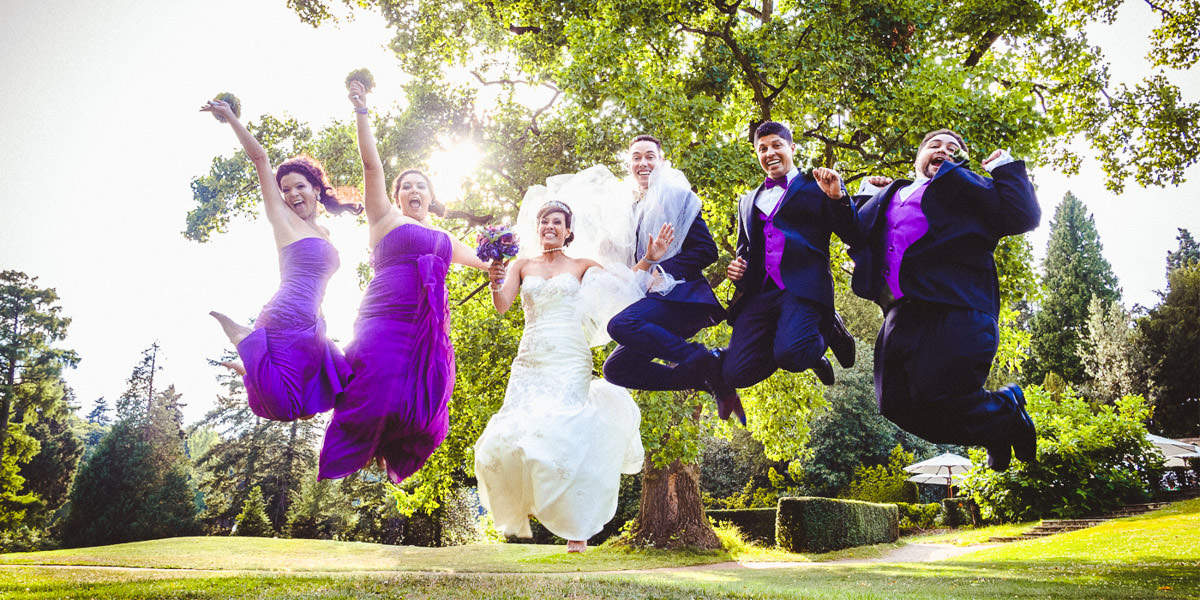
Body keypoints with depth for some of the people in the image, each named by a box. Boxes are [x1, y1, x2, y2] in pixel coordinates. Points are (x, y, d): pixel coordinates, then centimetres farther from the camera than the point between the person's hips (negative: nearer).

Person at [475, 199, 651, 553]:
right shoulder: (522, 266, 13)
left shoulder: (582, 266, 10)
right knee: (512, 436, -8)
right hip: (530, 361, 2)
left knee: (563, 434, -16)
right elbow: (502, 306, 1)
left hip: (569, 361, -2)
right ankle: (527, 498, 26)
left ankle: (577, 527, -2)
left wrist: (649, 258, -10)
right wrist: (496, 283, -19)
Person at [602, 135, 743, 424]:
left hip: (682, 293, -8)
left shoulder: (678, 197, 2)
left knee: (620, 324, -32)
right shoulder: (635, 210, 23)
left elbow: (706, 250, -8)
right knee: (616, 368, -4)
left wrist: (659, 269, -16)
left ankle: (710, 362, -22)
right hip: (657, 298, 8)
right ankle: (710, 382, -4)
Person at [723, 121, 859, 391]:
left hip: (801, 287, -5)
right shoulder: (748, 200, 28)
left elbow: (851, 236, 4)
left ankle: (828, 328, 7)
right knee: (736, 373, -13)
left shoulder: (818, 186, 13)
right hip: (758, 292, 5)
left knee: (790, 355, -32)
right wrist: (736, 267, 12)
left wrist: (837, 197, -12)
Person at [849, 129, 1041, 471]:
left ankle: (1007, 412, 15)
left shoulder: (968, 187, 15)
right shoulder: (890, 196, 30)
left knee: (939, 399, -18)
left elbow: (1023, 217, 3)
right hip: (901, 315, 6)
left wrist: (1005, 167, 12)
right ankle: (996, 430, 19)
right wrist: (868, 194, 25)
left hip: (953, 310, -6)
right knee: (897, 406, -2)